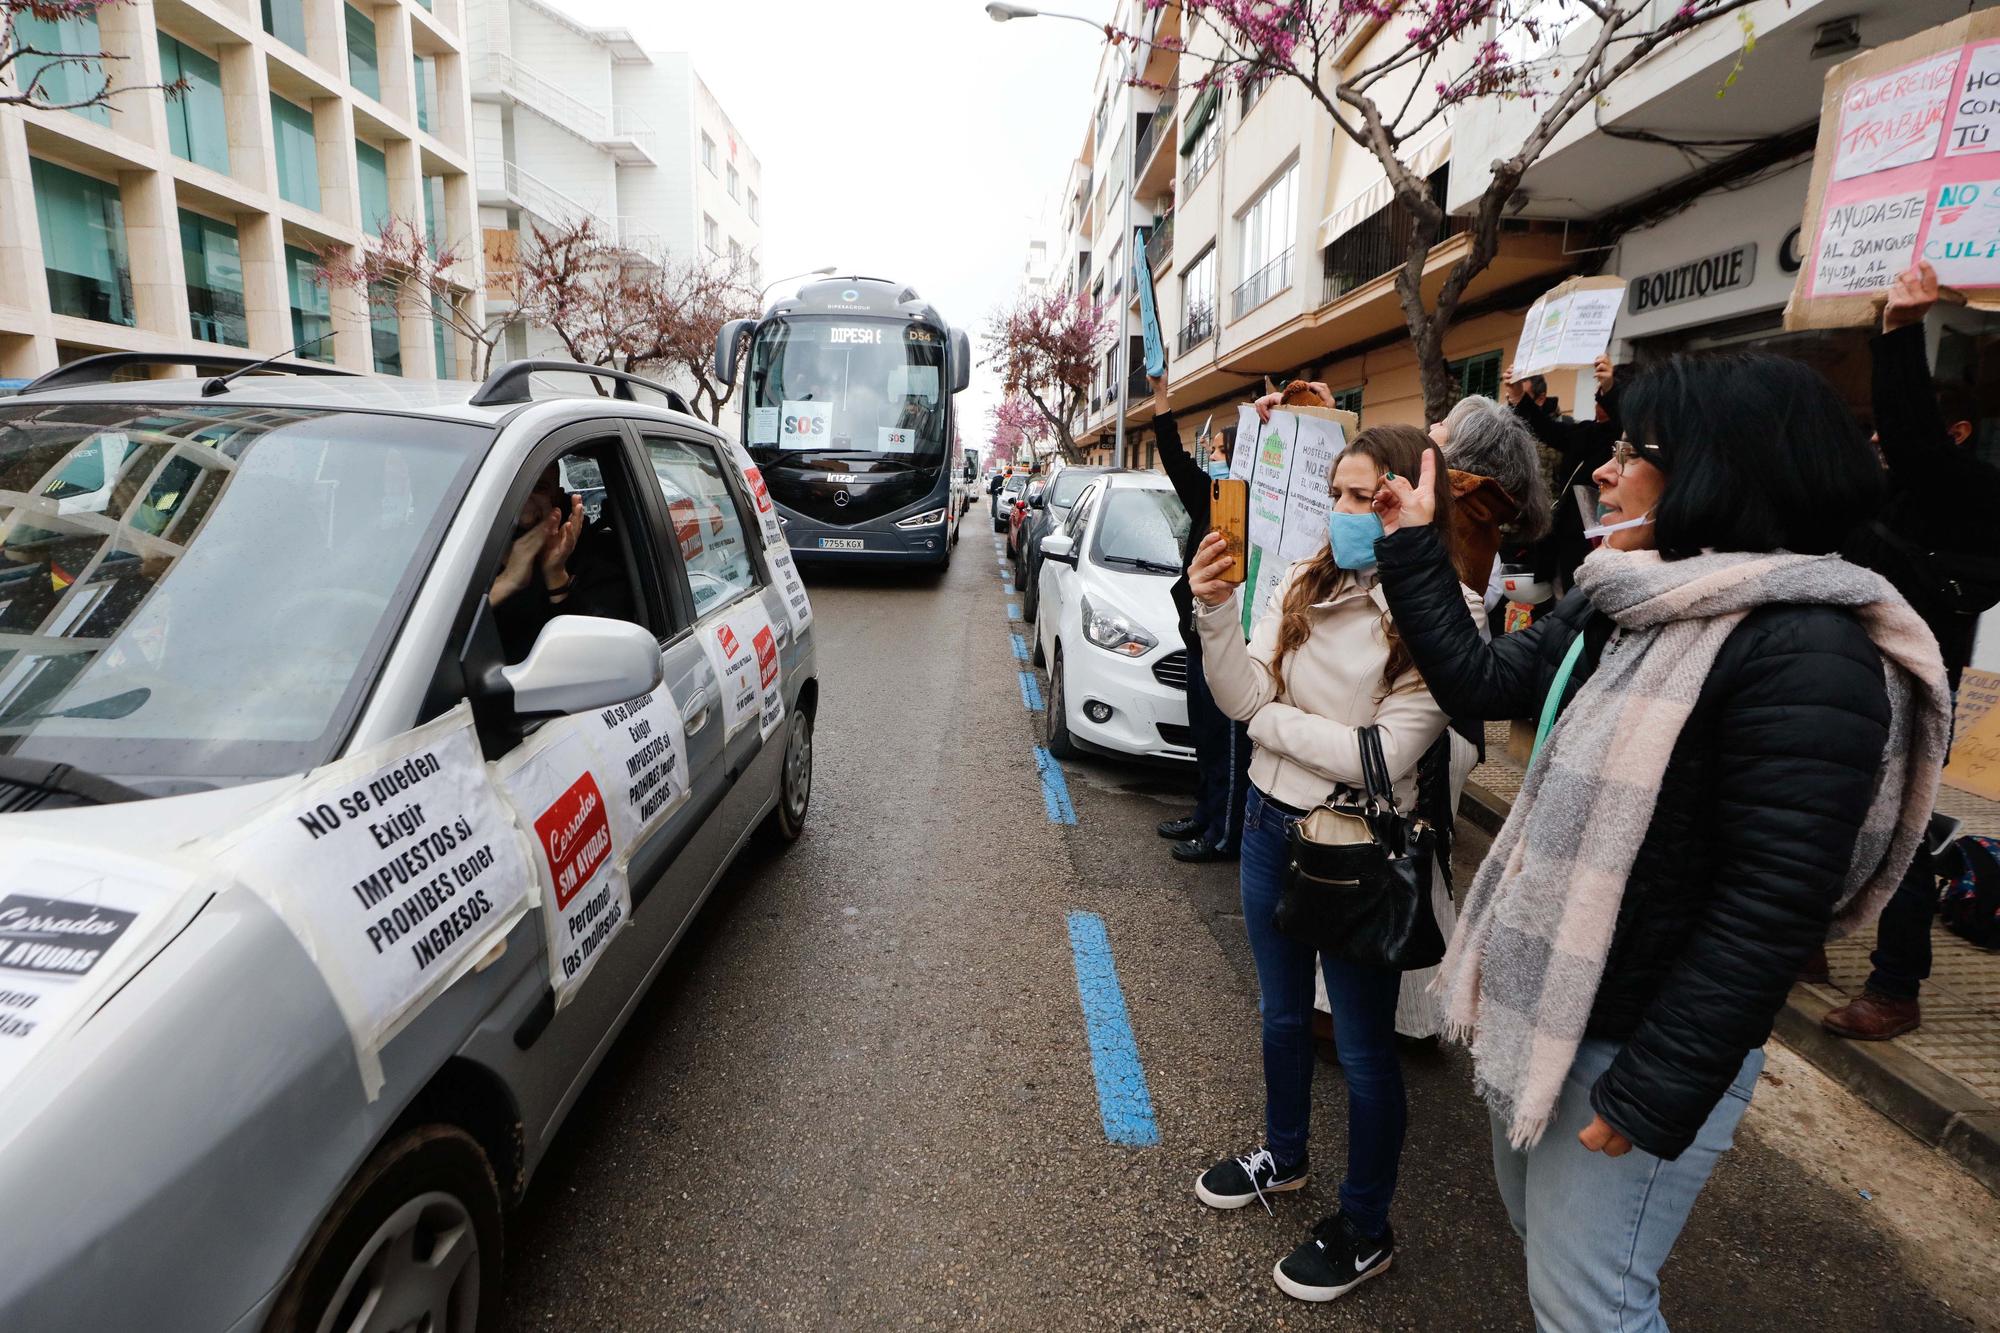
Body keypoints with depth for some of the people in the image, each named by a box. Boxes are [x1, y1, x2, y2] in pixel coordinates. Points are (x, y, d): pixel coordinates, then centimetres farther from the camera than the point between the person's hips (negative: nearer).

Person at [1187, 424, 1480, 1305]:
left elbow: (1380, 755, -24)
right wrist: (1216, 614, -22)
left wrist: (1272, 721, -12)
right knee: (1282, 1013, 24)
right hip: (1271, 823, 6)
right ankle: (1282, 1157, 49)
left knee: (1362, 1045, 12)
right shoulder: (1303, 587, -3)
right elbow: (1243, 698, -7)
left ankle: (1365, 1230, 34)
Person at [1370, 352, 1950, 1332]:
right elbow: (1479, 680, 7)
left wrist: (1652, 1094, -21)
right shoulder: (1624, 603, 4)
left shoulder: (1803, 654, -23)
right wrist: (1411, 546, 6)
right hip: (1544, 1005, 8)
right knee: (1538, 1236, 27)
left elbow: (1771, 909, -24)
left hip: (1634, 1040, -8)